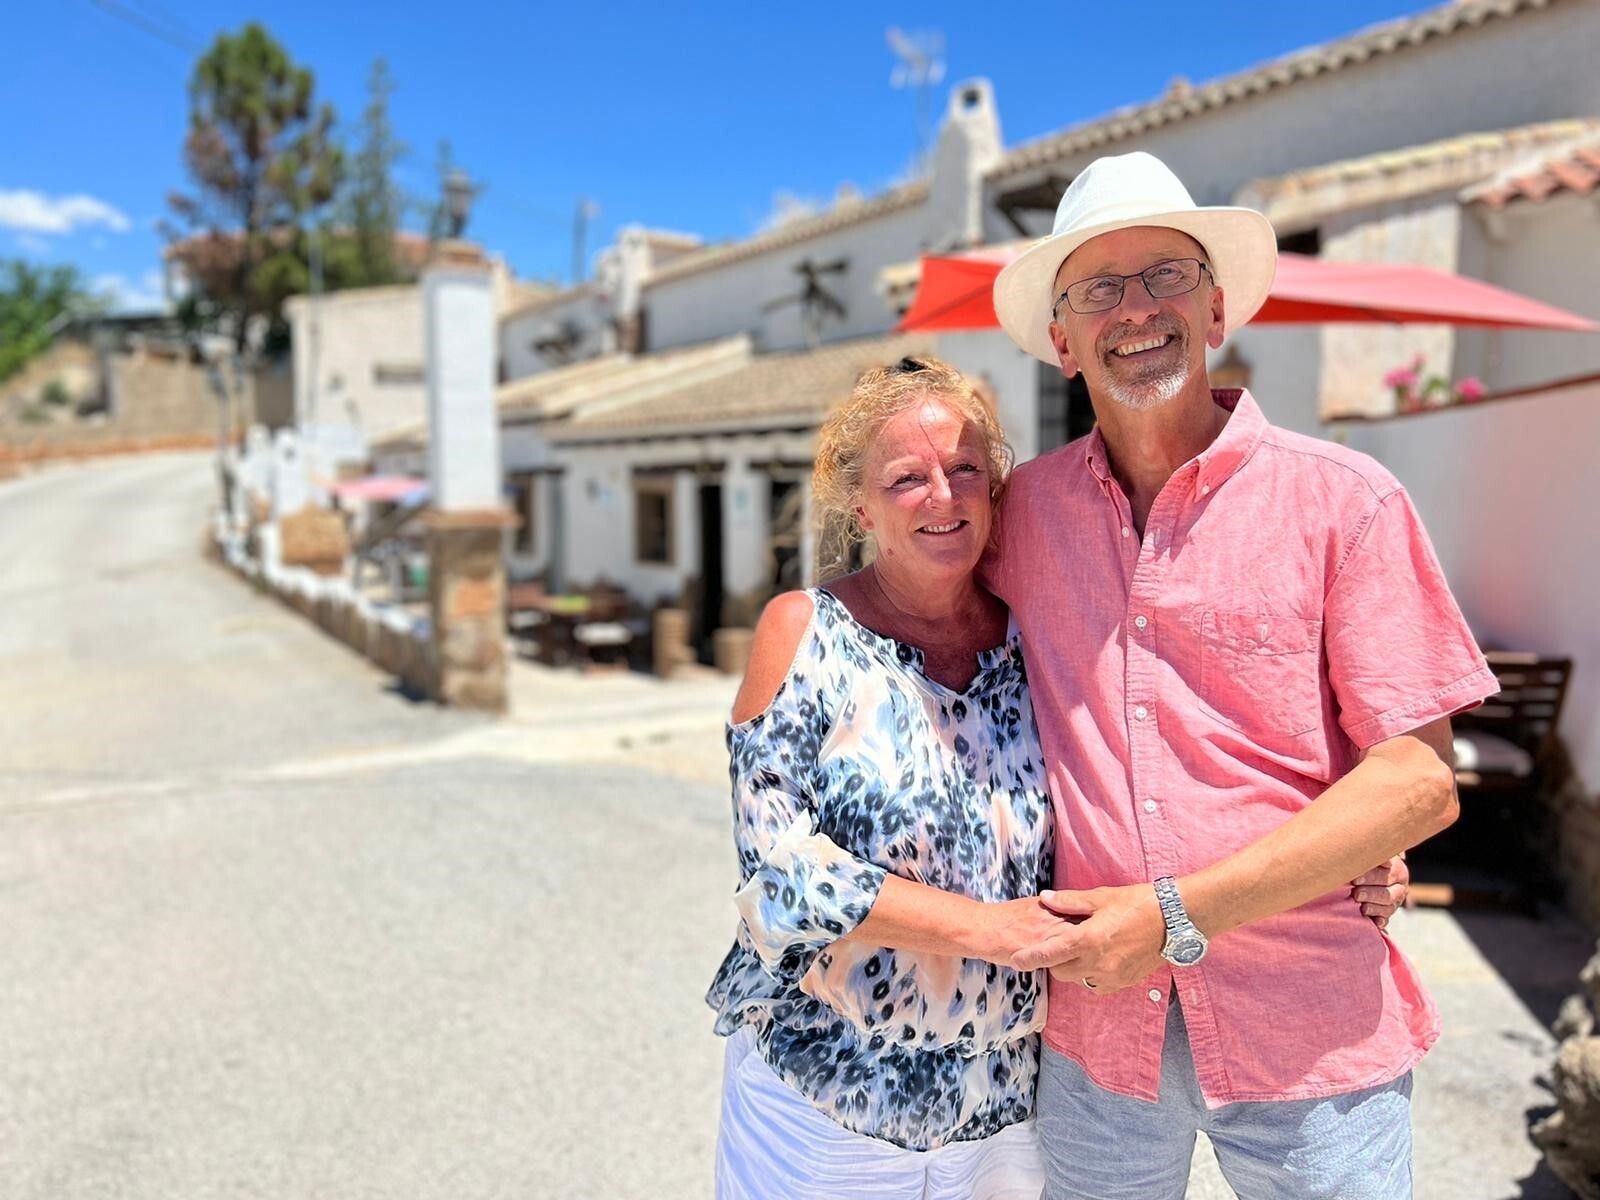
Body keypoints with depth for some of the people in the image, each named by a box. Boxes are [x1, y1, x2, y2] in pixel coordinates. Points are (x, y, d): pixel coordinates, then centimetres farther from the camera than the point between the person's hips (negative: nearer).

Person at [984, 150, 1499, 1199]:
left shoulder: (1343, 499, -8)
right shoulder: (1023, 509, 1)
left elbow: (1420, 781, -11)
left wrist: (1177, 915, -17)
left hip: (1312, 1033, -2)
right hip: (1096, 1024, 3)